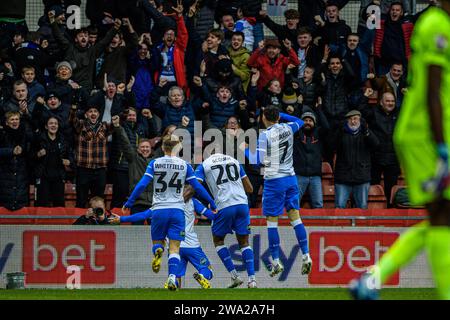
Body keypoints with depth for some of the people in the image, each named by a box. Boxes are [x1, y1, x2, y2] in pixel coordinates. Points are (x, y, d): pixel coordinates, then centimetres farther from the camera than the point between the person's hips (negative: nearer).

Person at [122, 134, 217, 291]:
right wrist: (211, 203, 15)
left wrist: (129, 202, 5)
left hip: (159, 210, 0)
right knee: (174, 248, 1)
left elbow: (142, 184, -3)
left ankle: (158, 251, -20)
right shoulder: (184, 165, 2)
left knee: (157, 241, 16)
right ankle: (172, 277, -18)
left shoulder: (154, 164, 1)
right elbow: (197, 186, 4)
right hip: (177, 210, 0)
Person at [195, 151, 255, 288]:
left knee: (218, 240, 16)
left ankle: (234, 276, 5)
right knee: (244, 242, 12)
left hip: (224, 206, -3)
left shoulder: (204, 165, 8)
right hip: (242, 203, 3)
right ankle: (252, 279, 0)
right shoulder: (234, 161, 19)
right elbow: (249, 189, 22)